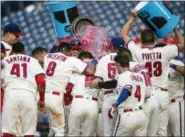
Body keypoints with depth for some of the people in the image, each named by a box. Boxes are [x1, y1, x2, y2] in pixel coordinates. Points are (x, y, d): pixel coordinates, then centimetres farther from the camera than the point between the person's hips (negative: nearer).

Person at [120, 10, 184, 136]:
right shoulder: (164, 52, -1)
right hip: (162, 94, 1)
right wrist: (175, 27, 19)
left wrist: (133, 18, 16)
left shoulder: (138, 52, -3)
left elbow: (124, 33, 10)